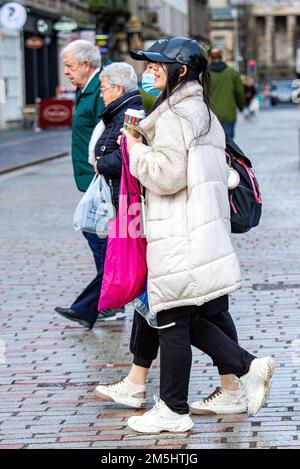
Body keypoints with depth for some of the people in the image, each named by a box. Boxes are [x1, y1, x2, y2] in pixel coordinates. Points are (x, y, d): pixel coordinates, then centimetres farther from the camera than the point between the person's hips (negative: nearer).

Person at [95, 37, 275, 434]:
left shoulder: (173, 116, -13)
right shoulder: (205, 114, 17)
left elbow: (167, 175, -20)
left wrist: (136, 147, -6)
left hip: (179, 237, -10)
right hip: (204, 232, 10)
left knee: (173, 320, -1)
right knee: (187, 319, 15)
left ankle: (173, 411, 6)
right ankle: (249, 366, 7)